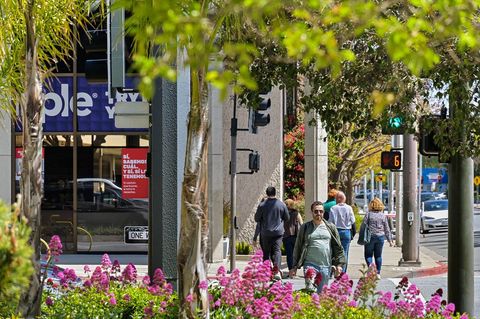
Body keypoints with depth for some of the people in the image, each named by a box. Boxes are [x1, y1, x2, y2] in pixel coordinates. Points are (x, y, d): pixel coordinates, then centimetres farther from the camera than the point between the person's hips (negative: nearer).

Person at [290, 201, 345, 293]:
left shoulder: (330, 227, 11)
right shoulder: (305, 228, 6)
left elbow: (338, 247, 12)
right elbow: (297, 248, 10)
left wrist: (338, 264, 4)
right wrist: (295, 267, 8)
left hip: (326, 266, 2)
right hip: (310, 264, -2)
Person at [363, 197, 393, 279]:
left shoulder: (368, 214, -3)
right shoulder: (383, 216, 5)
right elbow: (387, 229, 8)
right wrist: (390, 240, 13)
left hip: (370, 237, -3)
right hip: (380, 237, 3)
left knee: (368, 254, 7)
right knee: (378, 255, 11)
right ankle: (378, 273, 10)